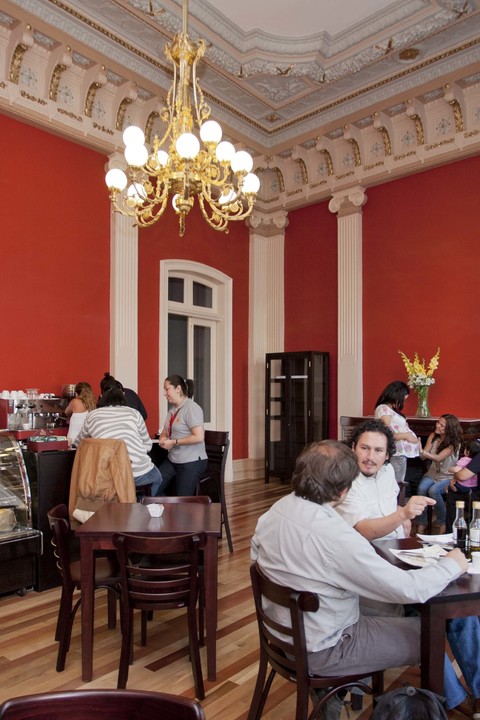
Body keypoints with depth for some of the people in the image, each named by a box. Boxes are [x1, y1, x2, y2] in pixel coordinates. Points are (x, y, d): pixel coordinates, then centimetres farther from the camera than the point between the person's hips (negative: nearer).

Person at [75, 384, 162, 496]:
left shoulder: (92, 415, 11)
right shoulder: (133, 413, 9)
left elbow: (79, 442, 29)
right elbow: (148, 445, 16)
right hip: (139, 473, -1)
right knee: (157, 478, 34)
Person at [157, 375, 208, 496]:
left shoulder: (191, 408, -15)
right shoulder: (172, 409, 10)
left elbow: (199, 437, -24)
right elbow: (165, 432, 22)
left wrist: (174, 442, -17)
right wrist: (163, 438, -2)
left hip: (191, 462, -8)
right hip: (172, 460, 8)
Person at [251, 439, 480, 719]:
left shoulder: (274, 511, -10)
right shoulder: (336, 536, -34)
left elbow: (260, 559, 7)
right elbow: (409, 590, -27)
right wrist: (452, 565, -8)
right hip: (321, 650, -7)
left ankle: (455, 694, 39)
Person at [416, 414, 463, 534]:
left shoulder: (454, 442, -12)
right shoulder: (433, 436, 0)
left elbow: (438, 458, -24)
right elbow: (423, 456, -5)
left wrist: (423, 452, -41)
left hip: (448, 477, -4)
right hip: (432, 473, 4)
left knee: (433, 490, -31)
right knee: (421, 488, -26)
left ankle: (442, 522, -10)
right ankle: (422, 522, -13)